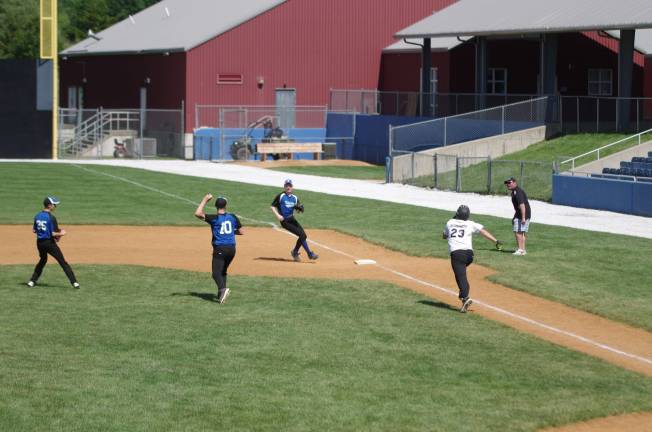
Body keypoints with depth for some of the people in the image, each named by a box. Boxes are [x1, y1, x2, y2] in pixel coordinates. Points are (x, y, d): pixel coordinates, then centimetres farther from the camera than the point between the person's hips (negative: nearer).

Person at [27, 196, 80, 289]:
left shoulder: (37, 216, 4)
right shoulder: (51, 218, -16)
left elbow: (34, 230, 11)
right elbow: (54, 234, -18)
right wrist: (61, 233, 0)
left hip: (39, 242, 6)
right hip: (49, 242, -6)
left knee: (43, 260, 28)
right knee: (63, 262, -2)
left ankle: (32, 281, 25)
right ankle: (74, 282, -6)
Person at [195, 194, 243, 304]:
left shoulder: (214, 218, -8)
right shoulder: (233, 217, 5)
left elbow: (198, 213, -17)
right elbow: (240, 232, 11)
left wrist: (205, 200, -8)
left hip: (219, 248, -5)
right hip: (232, 248, 5)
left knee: (216, 273, -8)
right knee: (223, 271, 22)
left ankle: (222, 289, -34)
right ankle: (221, 294, 18)